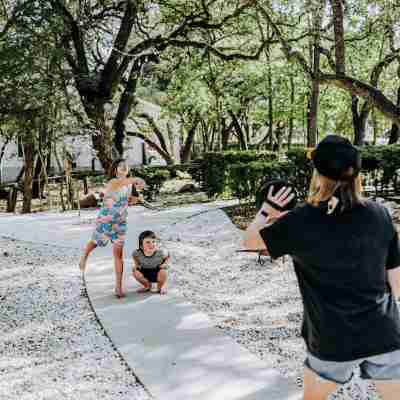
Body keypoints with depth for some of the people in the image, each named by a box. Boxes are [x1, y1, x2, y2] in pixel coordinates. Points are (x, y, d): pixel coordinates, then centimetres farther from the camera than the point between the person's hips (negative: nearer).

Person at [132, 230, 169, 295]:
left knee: (163, 271, -33)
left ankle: (161, 286, 3)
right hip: (146, 275, 2)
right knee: (136, 272, -24)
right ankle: (147, 286, 9)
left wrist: (164, 264, -21)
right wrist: (136, 265, -13)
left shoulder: (160, 252, -28)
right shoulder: (137, 253, -23)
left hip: (157, 275, -2)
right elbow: (135, 257, 3)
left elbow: (167, 257, -6)